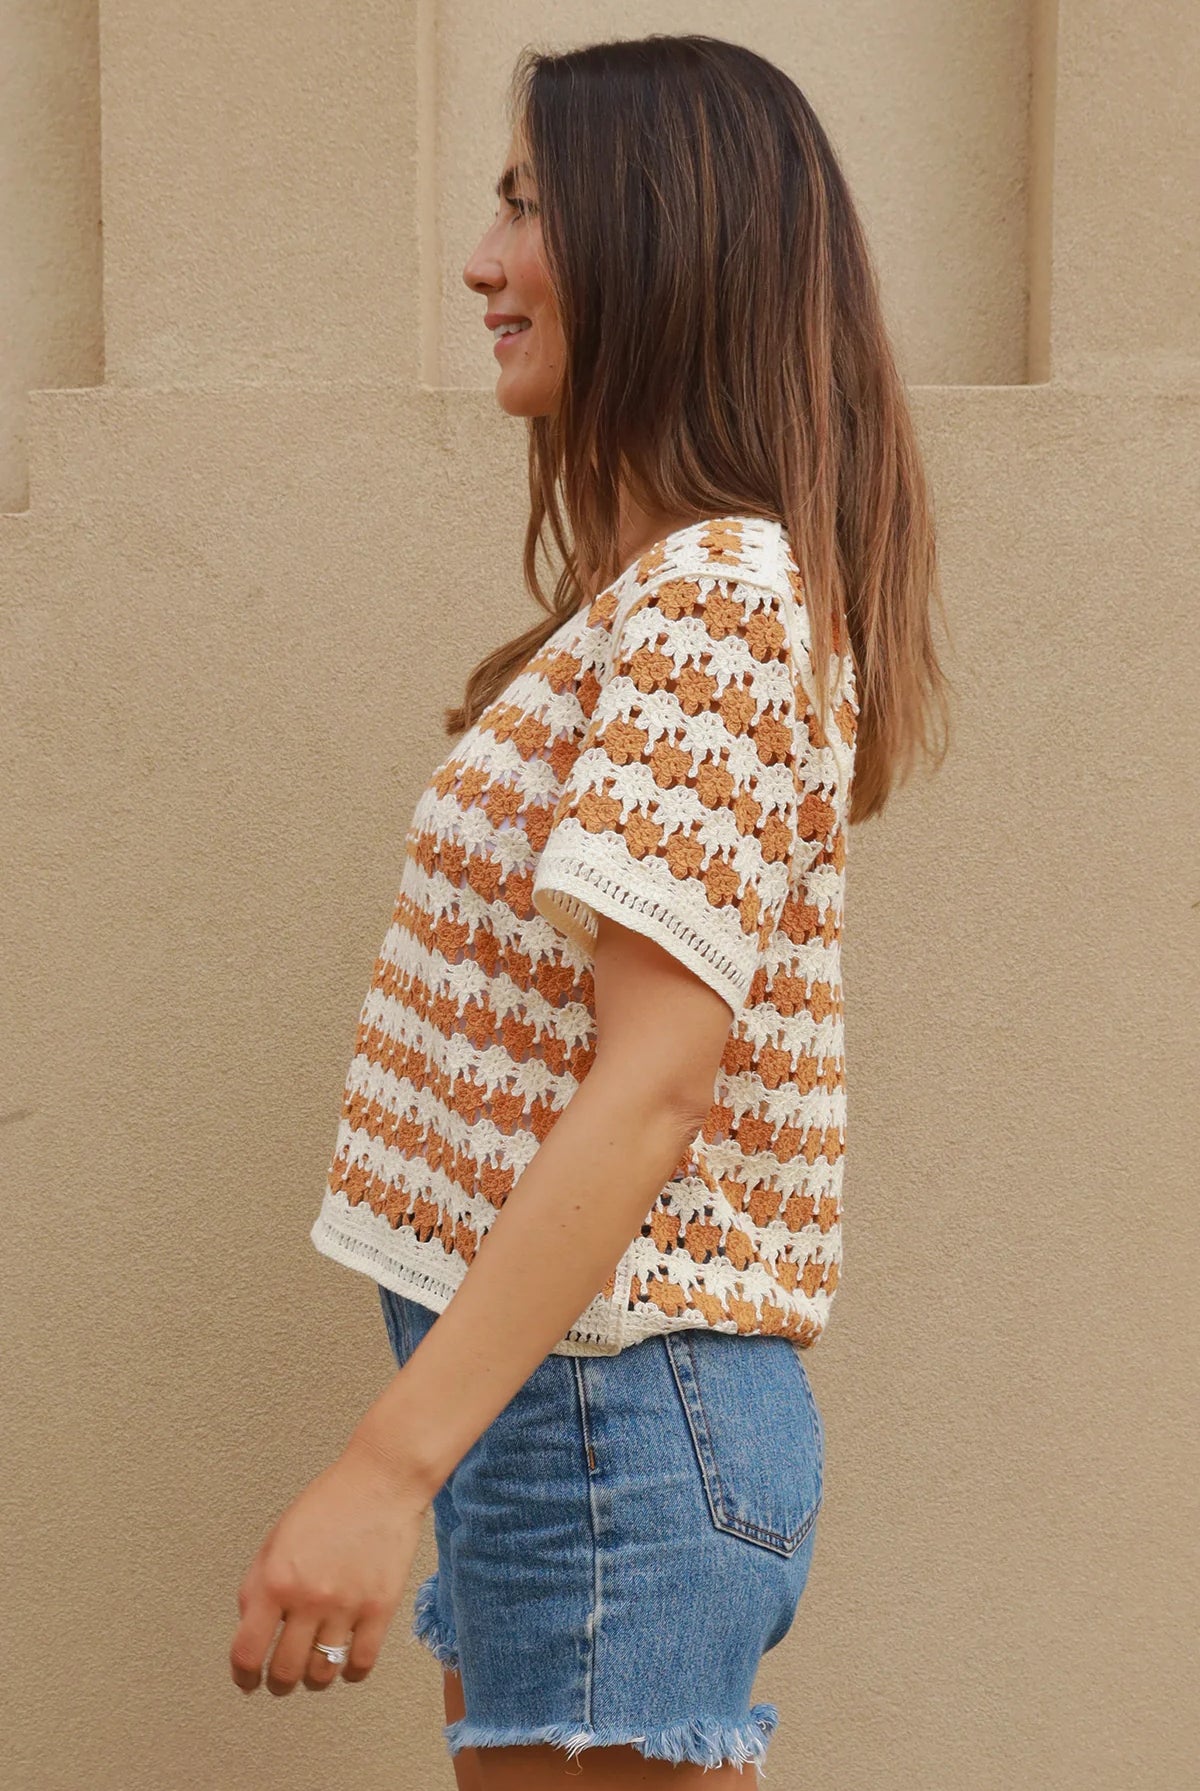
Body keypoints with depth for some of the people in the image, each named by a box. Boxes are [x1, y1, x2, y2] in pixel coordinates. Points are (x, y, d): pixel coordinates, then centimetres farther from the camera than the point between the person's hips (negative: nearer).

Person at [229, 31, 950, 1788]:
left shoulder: (714, 592, -15)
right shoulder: (678, 585, 16)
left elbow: (653, 1082, -23)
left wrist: (393, 1462, -26)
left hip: (615, 1406, -10)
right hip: (567, 1392, 10)